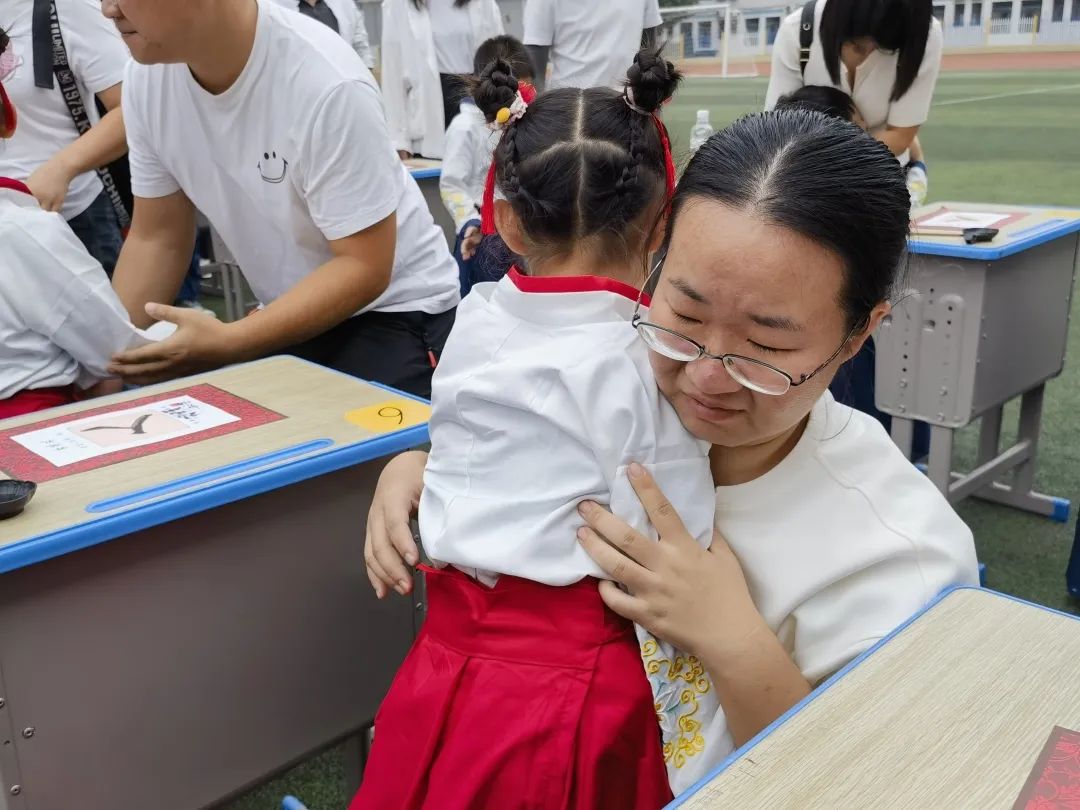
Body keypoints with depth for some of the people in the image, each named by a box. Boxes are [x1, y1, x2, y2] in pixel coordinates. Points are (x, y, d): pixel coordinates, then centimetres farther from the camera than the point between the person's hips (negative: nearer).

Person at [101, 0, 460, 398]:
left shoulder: (328, 86, -29)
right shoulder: (145, 79, -9)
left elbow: (364, 267, -25)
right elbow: (156, 238, -1)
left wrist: (227, 344, -32)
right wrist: (104, 358, -12)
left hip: (392, 316, -5)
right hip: (288, 313, 5)